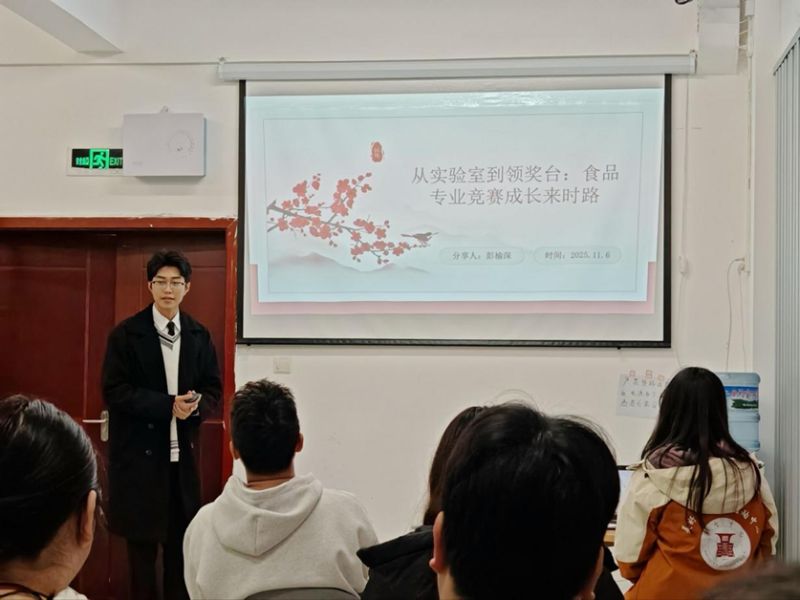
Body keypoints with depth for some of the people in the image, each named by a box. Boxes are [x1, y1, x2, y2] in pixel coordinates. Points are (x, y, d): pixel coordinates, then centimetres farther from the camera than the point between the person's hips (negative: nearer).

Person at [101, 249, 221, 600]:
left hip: (183, 451, 3)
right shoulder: (126, 334, -4)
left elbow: (213, 389, 10)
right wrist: (168, 405, -18)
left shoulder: (199, 336, 8)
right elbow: (115, 391, -10)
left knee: (181, 539, 6)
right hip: (139, 451, -3)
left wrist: (196, 405, -13)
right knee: (142, 539, 4)